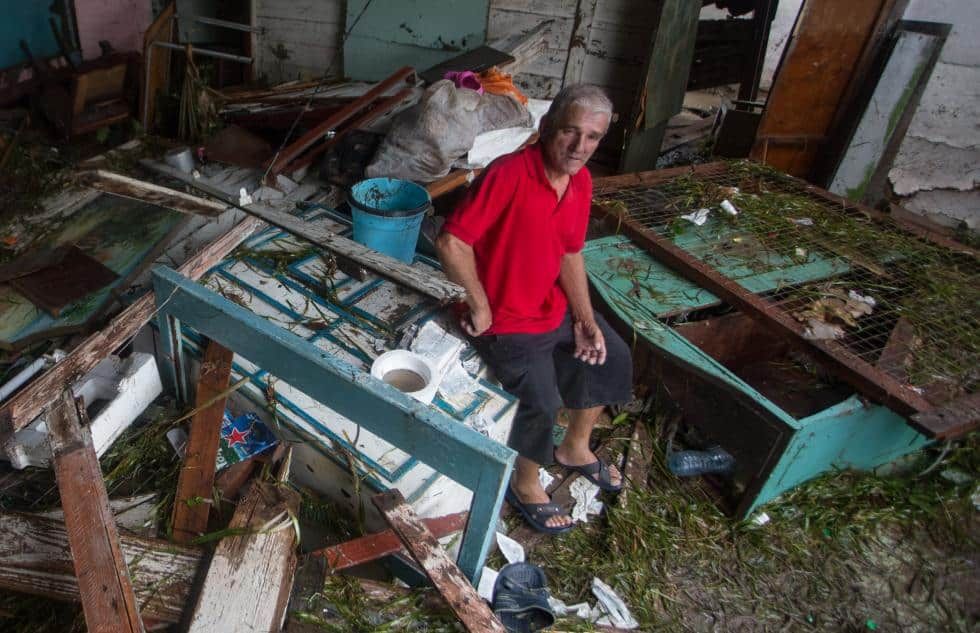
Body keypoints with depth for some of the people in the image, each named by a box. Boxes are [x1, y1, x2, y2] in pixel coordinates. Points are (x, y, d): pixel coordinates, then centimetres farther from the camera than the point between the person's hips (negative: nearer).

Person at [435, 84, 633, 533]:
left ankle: (574, 448, 38)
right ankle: (524, 484, 12)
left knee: (613, 358, 15)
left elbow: (570, 254, 7)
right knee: (542, 399, -22)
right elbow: (451, 242, -29)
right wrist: (480, 307, -21)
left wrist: (585, 319, -1)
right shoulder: (508, 174, -26)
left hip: (556, 307, 9)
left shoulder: (581, 181, -1)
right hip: (506, 320, -8)